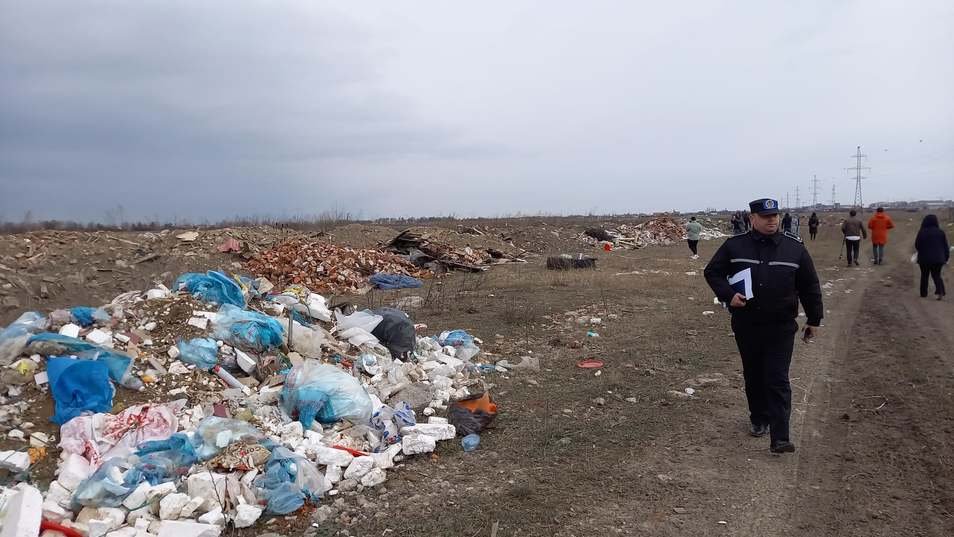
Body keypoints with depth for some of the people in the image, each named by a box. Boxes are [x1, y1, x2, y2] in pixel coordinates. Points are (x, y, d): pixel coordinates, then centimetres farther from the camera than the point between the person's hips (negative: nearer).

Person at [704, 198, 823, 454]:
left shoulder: (794, 247, 1)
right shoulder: (734, 246, -1)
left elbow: (810, 286, 8)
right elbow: (712, 272, 5)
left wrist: (814, 319, 10)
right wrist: (728, 294, -13)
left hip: (781, 327, -2)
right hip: (745, 325, 2)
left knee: (778, 380, -7)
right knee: (753, 376, 16)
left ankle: (779, 437, -7)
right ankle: (759, 420, 36)